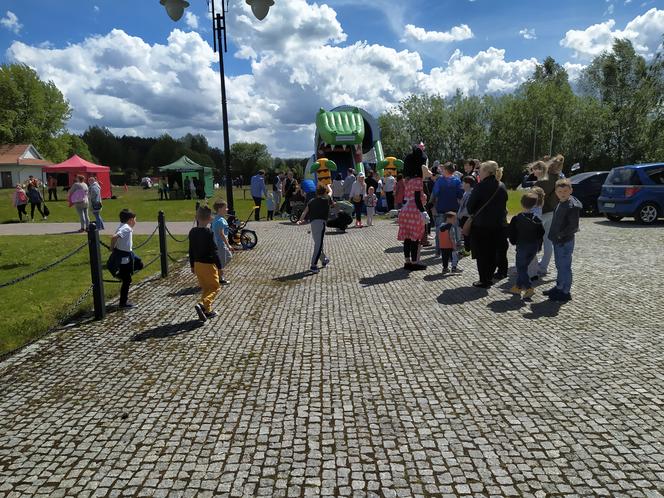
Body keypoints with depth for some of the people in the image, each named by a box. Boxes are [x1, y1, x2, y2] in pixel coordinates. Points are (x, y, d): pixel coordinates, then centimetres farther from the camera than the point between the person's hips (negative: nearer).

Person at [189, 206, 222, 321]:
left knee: (205, 287, 18)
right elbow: (213, 251, -16)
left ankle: (207, 311, 23)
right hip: (209, 264, -7)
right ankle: (202, 304, -16)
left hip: (197, 264, 7)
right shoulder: (209, 233, -17)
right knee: (215, 287, 5)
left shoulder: (192, 232, 3)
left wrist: (192, 265, 19)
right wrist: (219, 266, -8)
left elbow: (191, 250, 9)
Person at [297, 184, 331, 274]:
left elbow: (305, 212, 4)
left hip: (312, 222, 6)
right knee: (318, 245, -10)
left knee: (317, 243, 21)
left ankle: (324, 260, 43)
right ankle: (313, 266, -19)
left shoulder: (311, 201, 16)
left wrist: (300, 220, -4)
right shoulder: (326, 200, 7)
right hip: (321, 222, -6)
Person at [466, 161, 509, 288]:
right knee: (493, 253, 14)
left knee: (481, 254, 3)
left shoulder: (481, 186, -15)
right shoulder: (502, 187, 4)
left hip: (481, 225, -5)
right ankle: (489, 278, 21)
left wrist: (472, 215, 8)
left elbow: (470, 205, -10)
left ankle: (484, 281, 6)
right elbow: (504, 205, 13)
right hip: (498, 225, 6)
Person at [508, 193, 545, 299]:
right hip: (534, 247, 5)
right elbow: (541, 234, 5)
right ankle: (518, 287, 25)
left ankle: (529, 288, -11)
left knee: (521, 268, 2)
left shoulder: (516, 219, -12)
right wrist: (538, 247, 16)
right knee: (523, 266, 17)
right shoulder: (537, 220, 0)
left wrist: (514, 242, 11)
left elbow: (512, 234, -7)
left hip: (522, 247, -5)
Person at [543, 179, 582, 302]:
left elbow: (574, 227, -22)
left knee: (564, 267, 0)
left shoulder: (572, 206, -19)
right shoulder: (561, 203, 9)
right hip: (558, 241, 9)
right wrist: (553, 235, 10)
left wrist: (560, 235, -18)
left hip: (565, 242, -9)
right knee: (559, 266, 20)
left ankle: (565, 292, 10)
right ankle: (559, 287, 33)